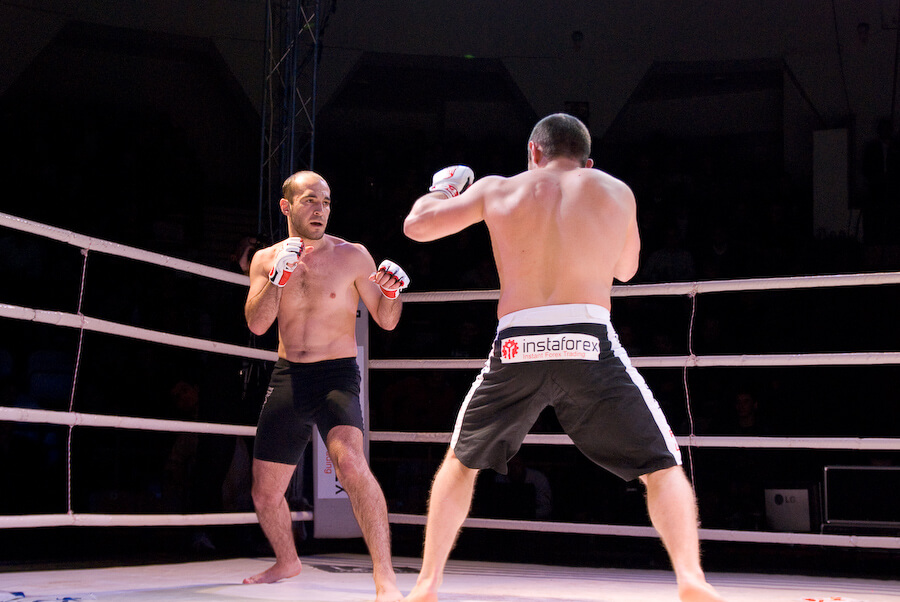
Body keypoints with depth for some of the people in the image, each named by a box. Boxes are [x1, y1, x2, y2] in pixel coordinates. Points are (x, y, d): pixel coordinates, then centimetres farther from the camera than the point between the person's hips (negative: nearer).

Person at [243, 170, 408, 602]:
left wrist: (391, 293, -20)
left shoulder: (352, 256, -1)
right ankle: (286, 562, 39)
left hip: (336, 374, -4)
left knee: (349, 461, -32)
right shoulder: (266, 260, 7)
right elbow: (256, 324, -4)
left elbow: (386, 321, 1)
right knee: (264, 493, 9)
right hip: (287, 377, 4)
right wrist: (279, 277, -18)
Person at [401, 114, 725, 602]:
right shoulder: (615, 192, 15)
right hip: (588, 342, -1)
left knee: (461, 461, 23)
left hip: (516, 346, 1)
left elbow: (416, 225, 21)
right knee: (662, 465, 11)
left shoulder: (497, 190, 15)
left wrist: (442, 188, 40)